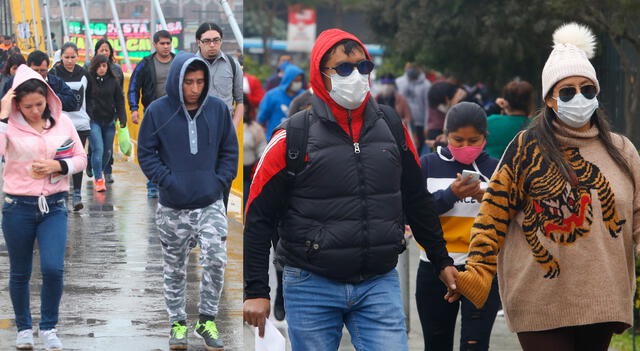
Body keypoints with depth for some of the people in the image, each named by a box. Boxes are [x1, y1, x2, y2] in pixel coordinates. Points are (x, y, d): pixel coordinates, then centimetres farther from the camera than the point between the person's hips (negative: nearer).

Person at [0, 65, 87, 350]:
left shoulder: (62, 122, 0)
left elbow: (81, 158, 7)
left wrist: (58, 166, -11)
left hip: (54, 207, 1)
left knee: (53, 269, -10)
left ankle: (48, 328, 9)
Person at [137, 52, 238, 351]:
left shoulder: (218, 109, 0)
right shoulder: (157, 111, -5)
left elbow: (229, 151, 9)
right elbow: (146, 153, 1)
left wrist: (221, 181, -3)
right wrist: (167, 180, -10)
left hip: (211, 204, 1)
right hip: (172, 208, 0)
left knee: (215, 260, -12)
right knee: (175, 268, 9)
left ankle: (207, 320, 5)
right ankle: (177, 323, 24)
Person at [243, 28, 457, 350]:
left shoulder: (391, 127, 6)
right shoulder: (293, 136, -4)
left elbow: (417, 201, 18)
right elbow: (259, 218, -2)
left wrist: (442, 262, 20)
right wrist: (256, 291, -7)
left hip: (379, 284, 2)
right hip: (312, 285, -2)